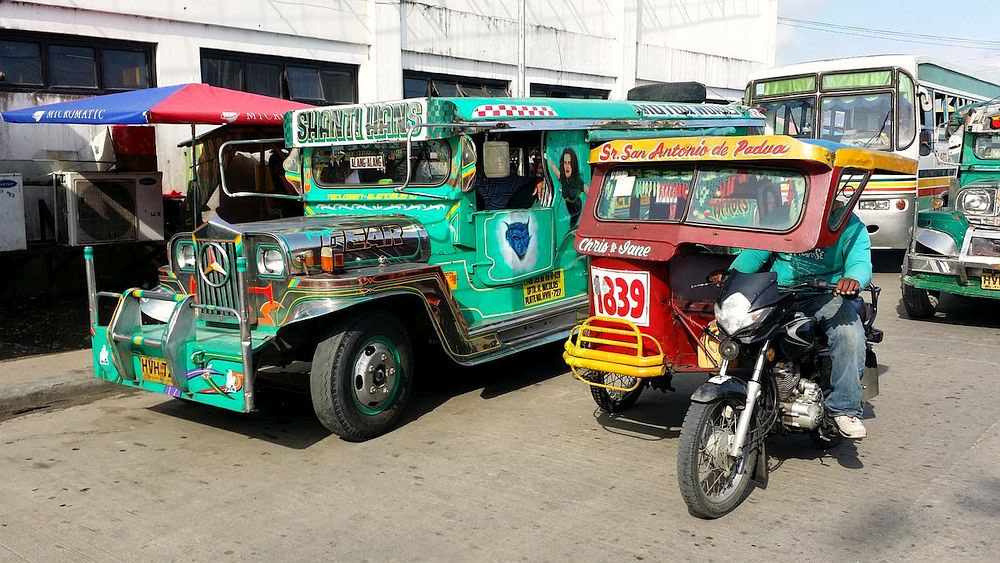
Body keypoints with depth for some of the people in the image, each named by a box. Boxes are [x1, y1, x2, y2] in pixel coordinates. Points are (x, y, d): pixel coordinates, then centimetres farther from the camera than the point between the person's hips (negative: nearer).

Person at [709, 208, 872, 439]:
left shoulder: (850, 225, 0)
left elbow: (860, 261, -15)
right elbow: (756, 252, 7)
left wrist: (853, 279, -41)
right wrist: (731, 273, -13)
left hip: (826, 293, -2)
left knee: (850, 335, -29)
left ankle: (844, 409, -17)